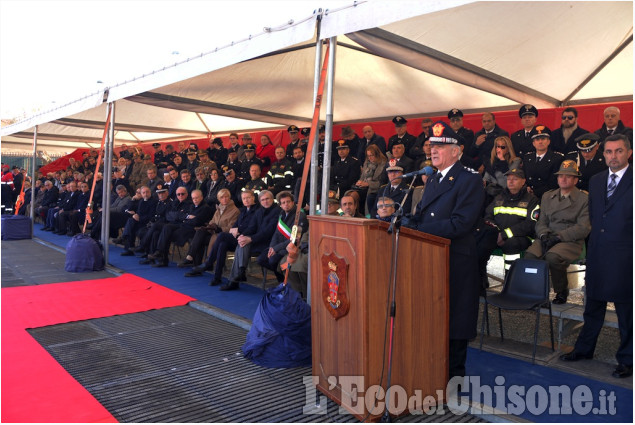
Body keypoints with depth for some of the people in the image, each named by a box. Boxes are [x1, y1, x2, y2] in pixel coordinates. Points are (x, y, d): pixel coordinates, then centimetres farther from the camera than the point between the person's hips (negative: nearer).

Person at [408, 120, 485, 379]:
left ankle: (455, 373, 21)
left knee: (454, 319, 5)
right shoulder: (433, 182, 18)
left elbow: (460, 224, -20)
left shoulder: (470, 181, -10)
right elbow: (421, 216, 15)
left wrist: (418, 228, -22)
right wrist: (410, 220, -8)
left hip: (455, 262, -7)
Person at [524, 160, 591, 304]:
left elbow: (583, 228, -6)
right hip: (548, 238, 4)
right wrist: (544, 235, -7)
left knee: (552, 257, -35)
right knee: (530, 255, -28)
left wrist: (558, 236, -15)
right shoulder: (547, 196, 19)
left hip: (571, 241, -4)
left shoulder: (585, 199, 4)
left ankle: (562, 291, -7)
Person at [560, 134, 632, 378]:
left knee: (626, 310, 7)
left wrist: (621, 237, -8)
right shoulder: (596, 180, 11)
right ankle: (584, 349, 32)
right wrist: (598, 233, 11)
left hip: (624, 256, -6)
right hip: (597, 253, 6)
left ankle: (626, 360, 22)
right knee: (593, 305, 17)